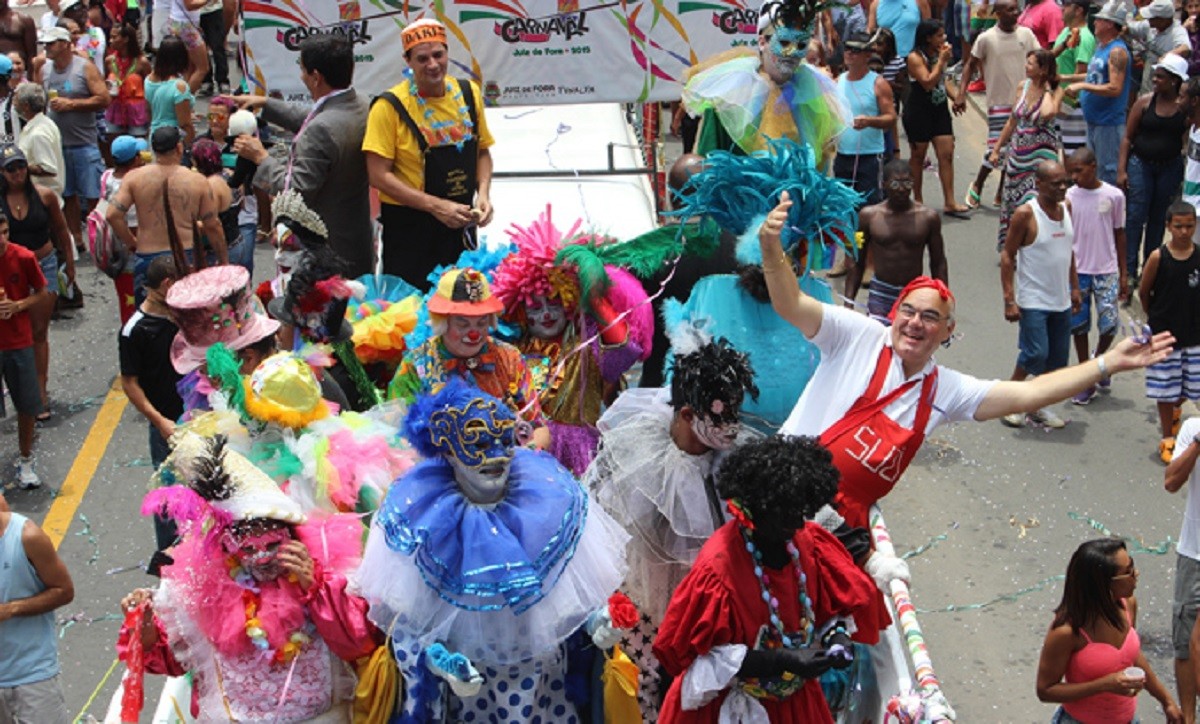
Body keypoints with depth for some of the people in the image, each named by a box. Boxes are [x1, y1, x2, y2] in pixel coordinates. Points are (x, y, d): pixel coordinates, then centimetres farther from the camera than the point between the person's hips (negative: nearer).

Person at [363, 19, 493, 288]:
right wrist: (437, 206, -20)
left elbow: (482, 152, 13)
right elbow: (379, 175, -14)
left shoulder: (469, 93, 2)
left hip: (460, 223, 5)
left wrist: (483, 193, -6)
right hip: (409, 226, -4)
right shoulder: (391, 106, -13)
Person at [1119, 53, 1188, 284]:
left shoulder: (1186, 107, -5)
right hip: (1140, 164, -1)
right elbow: (1127, 137, -1)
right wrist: (1121, 170, -6)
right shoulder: (1145, 102, -4)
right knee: (1135, 217, -4)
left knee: (1159, 218, 11)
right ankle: (1129, 270, 1)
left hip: (1170, 168, 1)